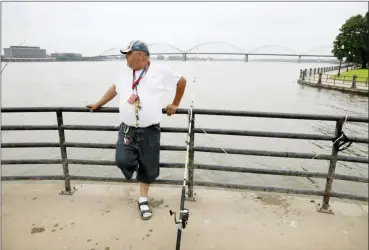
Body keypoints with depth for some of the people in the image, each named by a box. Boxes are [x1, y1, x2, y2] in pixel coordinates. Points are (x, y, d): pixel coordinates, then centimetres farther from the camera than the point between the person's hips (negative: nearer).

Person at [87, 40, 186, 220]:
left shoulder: (160, 71, -3)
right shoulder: (126, 72, 10)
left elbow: (181, 81, 8)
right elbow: (115, 88, 26)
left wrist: (175, 104, 9)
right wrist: (98, 104, 27)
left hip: (150, 130, -3)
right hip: (127, 129, 3)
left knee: (148, 166, 7)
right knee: (122, 161, -13)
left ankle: (143, 200, 28)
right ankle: (134, 165, 25)